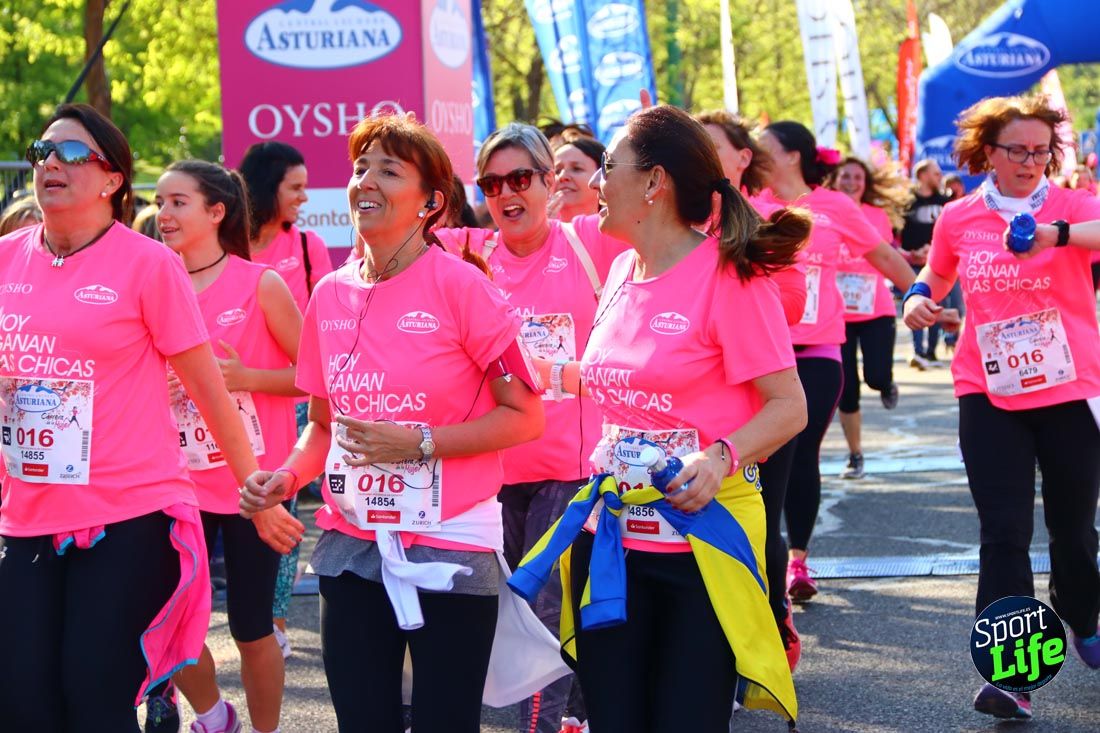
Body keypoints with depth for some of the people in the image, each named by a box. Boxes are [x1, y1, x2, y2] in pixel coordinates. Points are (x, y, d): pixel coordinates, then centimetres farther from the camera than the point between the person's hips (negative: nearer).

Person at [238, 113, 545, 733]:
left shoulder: (459, 286, -9)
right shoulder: (331, 295, 6)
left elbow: (525, 416, -9)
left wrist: (418, 443, -18)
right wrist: (287, 477, -1)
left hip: (450, 550, -5)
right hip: (352, 550, 5)